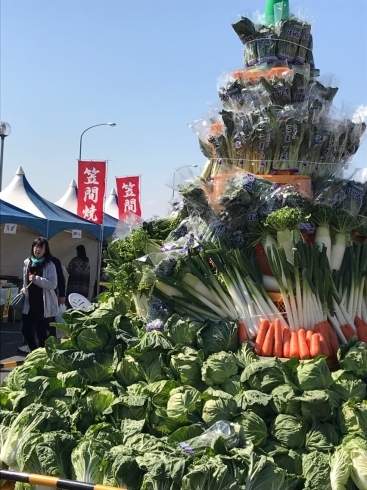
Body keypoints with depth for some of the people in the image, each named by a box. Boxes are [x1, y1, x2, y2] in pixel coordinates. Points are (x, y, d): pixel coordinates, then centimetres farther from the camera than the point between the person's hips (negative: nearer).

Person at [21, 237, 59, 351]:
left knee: (42, 333, 2)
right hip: (30, 303, 6)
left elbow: (53, 284, -19)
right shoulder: (27, 263, 6)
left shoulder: (49, 265, -10)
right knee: (26, 329, 10)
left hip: (44, 305, -5)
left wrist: (36, 279, -24)